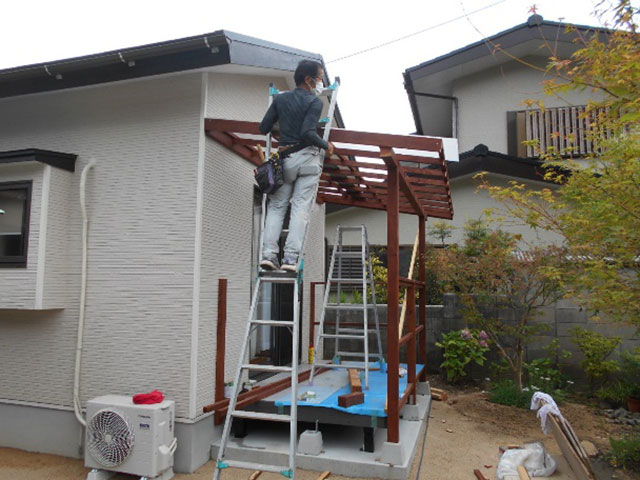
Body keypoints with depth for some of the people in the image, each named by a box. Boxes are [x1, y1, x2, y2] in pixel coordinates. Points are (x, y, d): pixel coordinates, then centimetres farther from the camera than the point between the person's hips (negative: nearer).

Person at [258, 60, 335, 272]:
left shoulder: (280, 99, 11)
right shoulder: (314, 102, -5)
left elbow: (264, 128, 9)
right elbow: (308, 133, -18)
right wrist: (326, 146, -3)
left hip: (284, 159, 4)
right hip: (308, 158, -4)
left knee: (276, 206, 8)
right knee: (301, 208, -4)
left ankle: (268, 253, -2)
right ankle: (291, 258, -9)